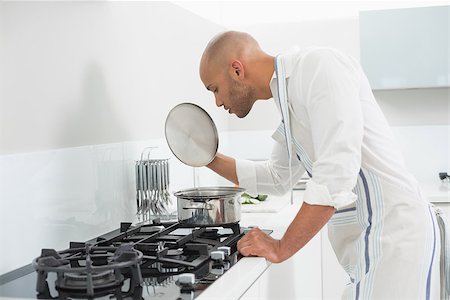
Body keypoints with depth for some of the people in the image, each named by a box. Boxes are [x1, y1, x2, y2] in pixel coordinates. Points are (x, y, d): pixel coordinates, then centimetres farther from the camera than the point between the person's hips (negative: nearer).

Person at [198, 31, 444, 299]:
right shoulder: (290, 90, 14)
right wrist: (212, 160, 18)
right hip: (372, 235, 9)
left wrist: (281, 248, -15)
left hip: (394, 231, -9)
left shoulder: (318, 65, -15)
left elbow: (336, 175, -23)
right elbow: (278, 178, 26)